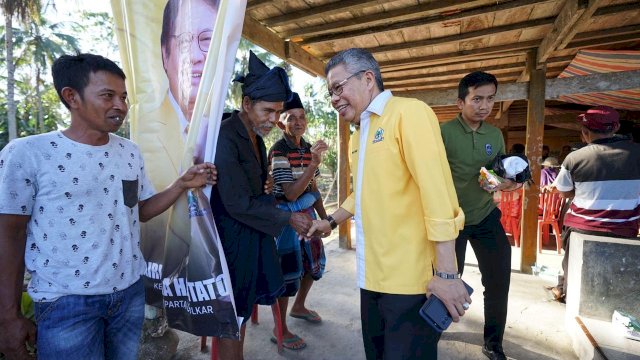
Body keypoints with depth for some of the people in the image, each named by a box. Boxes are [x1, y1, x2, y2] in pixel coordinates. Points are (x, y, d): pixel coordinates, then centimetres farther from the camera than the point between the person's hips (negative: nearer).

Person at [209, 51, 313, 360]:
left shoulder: (255, 136, 7)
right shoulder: (225, 136, -21)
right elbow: (238, 204, -23)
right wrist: (287, 219, -15)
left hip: (252, 233, 9)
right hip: (232, 237, -8)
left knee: (241, 311, 20)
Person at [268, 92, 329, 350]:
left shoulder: (308, 148, 5)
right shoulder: (278, 151, -17)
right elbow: (290, 194, -26)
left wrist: (324, 217, 13)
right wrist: (314, 163, -34)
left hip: (307, 214, 8)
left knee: (313, 262, 20)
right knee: (287, 270, 0)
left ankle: (299, 307, 43)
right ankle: (280, 329, 20)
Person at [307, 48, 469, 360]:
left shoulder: (408, 112, -10)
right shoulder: (358, 135, 15)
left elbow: (437, 190, -18)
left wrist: (446, 273, -21)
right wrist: (332, 221, 23)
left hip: (411, 279, -7)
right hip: (372, 275, 8)